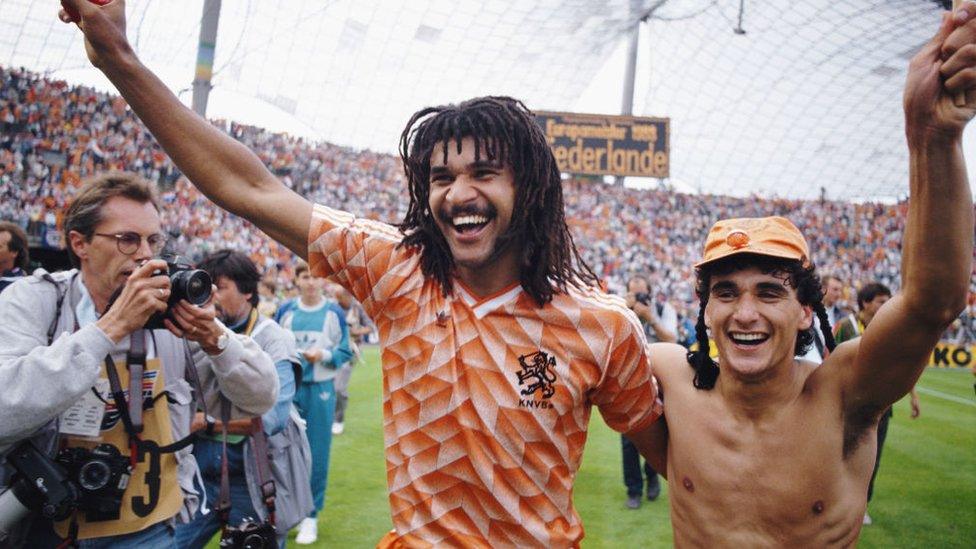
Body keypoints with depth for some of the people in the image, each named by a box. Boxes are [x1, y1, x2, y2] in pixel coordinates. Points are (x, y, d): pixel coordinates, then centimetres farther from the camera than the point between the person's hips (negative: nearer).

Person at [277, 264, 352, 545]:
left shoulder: (335, 313, -1)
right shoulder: (286, 311, 5)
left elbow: (345, 353, 1)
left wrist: (323, 355, -15)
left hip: (321, 389, -2)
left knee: (317, 454, 3)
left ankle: (310, 516, 15)